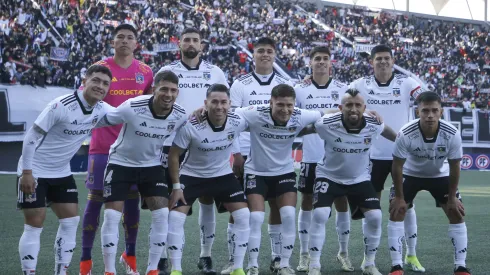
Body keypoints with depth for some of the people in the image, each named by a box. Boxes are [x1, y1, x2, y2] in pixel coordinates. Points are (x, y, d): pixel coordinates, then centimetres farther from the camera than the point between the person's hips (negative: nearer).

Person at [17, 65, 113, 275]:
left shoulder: (102, 110, -6)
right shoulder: (61, 106, -26)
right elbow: (31, 137, -21)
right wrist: (27, 173, -21)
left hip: (61, 172, 7)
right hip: (35, 171, -7)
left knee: (71, 221, 4)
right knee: (35, 224, -6)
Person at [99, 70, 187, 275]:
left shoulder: (180, 116, -14)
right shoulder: (132, 107, -28)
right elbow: (104, 120, -11)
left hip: (152, 165, 3)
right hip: (121, 164, -3)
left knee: (162, 214, -7)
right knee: (112, 216, -8)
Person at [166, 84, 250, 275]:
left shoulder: (238, 122, -21)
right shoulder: (191, 126, -28)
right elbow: (174, 154, -15)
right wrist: (176, 186, -14)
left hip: (223, 175, 2)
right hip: (192, 175, -2)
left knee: (244, 216, -8)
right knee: (175, 218, -13)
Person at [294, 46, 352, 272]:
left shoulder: (343, 89, 2)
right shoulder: (300, 90, 2)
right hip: (311, 157, 0)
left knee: (342, 202, 4)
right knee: (307, 202, 4)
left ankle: (343, 253, 16)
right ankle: (304, 254, 13)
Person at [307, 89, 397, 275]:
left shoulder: (374, 125, -18)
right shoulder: (326, 124, -28)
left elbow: (387, 131, 6)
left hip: (360, 179, 3)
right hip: (329, 176, -3)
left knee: (375, 216, -9)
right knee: (320, 215, -21)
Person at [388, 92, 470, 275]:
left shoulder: (452, 134, -29)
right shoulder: (405, 134, -34)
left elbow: (454, 167, -15)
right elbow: (397, 166, -20)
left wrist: (452, 197, -10)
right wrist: (399, 197, -15)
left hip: (440, 175, 1)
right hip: (410, 174, -1)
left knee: (457, 214, -5)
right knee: (396, 213, -13)